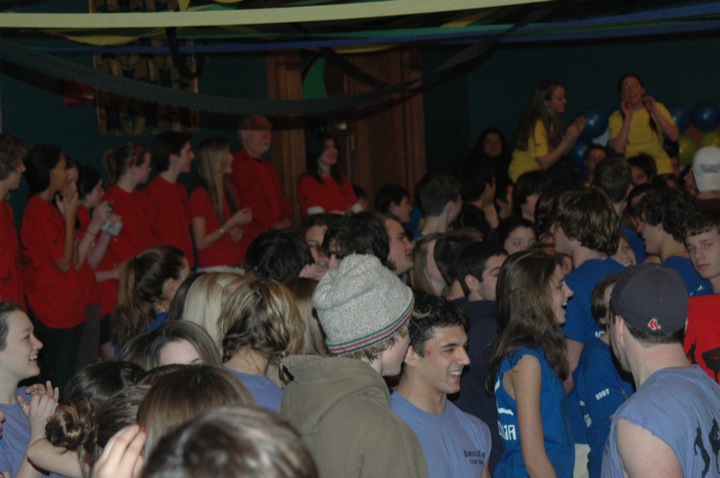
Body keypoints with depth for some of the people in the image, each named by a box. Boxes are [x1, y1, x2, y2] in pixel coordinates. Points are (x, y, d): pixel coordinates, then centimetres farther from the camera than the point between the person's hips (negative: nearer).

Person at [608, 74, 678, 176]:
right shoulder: (616, 118, 4)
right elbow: (618, 149, -11)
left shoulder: (658, 108, 9)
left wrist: (655, 112, -9)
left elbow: (674, 136, -4)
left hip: (661, 169, 1)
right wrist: (628, 118, -10)